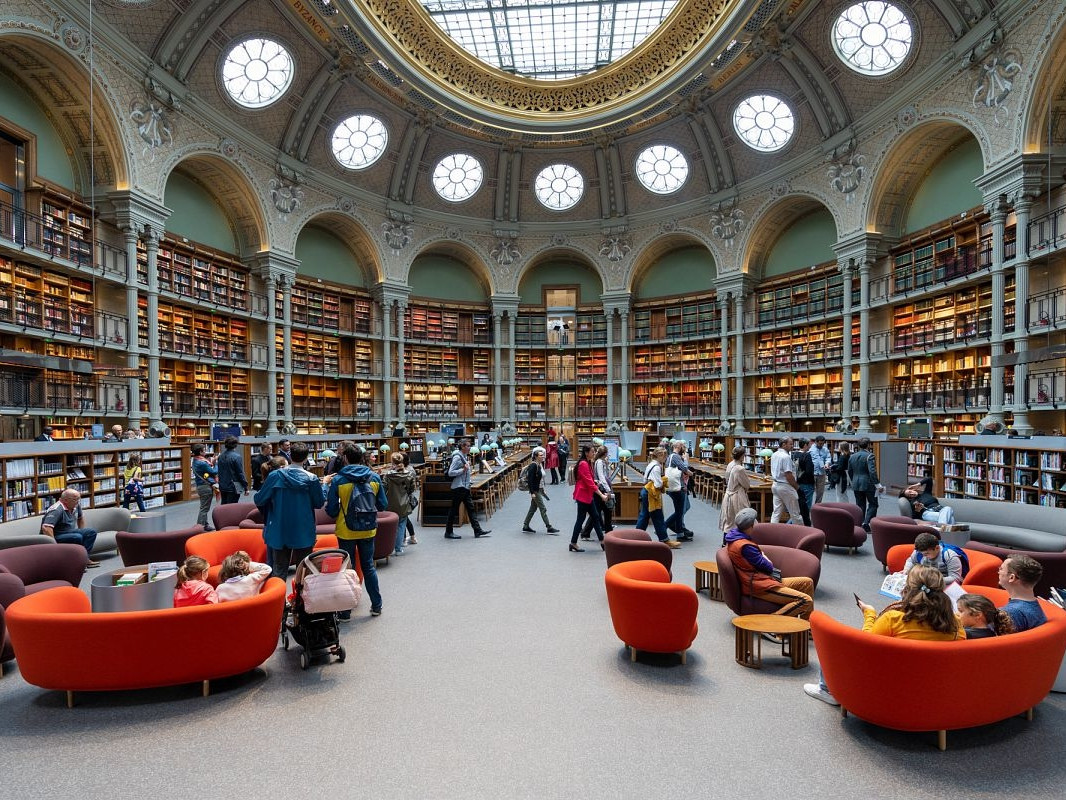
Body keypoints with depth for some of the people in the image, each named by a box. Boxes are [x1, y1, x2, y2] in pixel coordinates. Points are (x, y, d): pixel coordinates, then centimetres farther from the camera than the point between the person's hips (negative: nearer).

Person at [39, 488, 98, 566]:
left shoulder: (76, 506, 3)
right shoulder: (56, 510, -25)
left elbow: (81, 517, 24)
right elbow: (46, 528, -36)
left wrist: (83, 533, 20)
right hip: (56, 537, -9)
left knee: (91, 532, -5)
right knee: (77, 537, -32)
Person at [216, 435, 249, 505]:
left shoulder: (221, 456, 5)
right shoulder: (236, 457, -15)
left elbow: (219, 472, 13)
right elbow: (240, 473, -14)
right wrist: (246, 487, -8)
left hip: (223, 487, 7)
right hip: (233, 487, -7)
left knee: (223, 506, 15)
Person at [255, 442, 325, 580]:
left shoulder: (275, 476, -8)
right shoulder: (312, 479, -10)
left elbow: (259, 500, -2)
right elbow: (319, 503, 2)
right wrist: (323, 485, 17)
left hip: (279, 532, 1)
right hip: (304, 533, -1)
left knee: (279, 572, 10)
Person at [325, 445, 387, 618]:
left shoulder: (338, 480, -11)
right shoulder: (375, 477, -4)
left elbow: (331, 509, -8)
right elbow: (383, 505, 1)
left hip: (346, 532, -3)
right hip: (368, 530, 3)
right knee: (368, 566, 16)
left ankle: (345, 612, 16)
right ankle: (376, 606, 24)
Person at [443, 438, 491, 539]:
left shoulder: (464, 456, 13)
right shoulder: (457, 457, -16)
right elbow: (450, 473, -20)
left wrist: (467, 465, 10)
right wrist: (463, 470, -23)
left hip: (465, 487, 10)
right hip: (458, 487, -10)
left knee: (470, 508, 9)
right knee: (454, 509, 0)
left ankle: (478, 530, 13)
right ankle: (448, 532, 10)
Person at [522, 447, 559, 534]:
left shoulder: (541, 464, 8)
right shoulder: (533, 465, -19)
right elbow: (530, 479, -22)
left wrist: (542, 490, 19)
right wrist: (532, 493, -24)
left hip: (539, 489, 9)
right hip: (535, 490, -9)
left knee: (533, 508, 14)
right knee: (543, 509, -3)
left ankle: (525, 527, 23)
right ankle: (549, 528, 4)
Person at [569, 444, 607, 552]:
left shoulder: (587, 463, 12)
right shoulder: (583, 464, -18)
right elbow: (589, 482, -22)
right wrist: (601, 495, -21)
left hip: (588, 495, 10)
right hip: (583, 495, -10)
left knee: (595, 517, 11)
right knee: (581, 519, -2)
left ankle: (602, 542, 17)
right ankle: (573, 544, 7)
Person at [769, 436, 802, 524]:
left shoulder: (774, 455, 9)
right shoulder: (786, 456, -19)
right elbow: (789, 475, -21)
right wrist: (796, 486, -8)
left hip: (775, 485, 8)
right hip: (785, 487, -8)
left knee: (776, 512, 9)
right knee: (795, 513, 4)